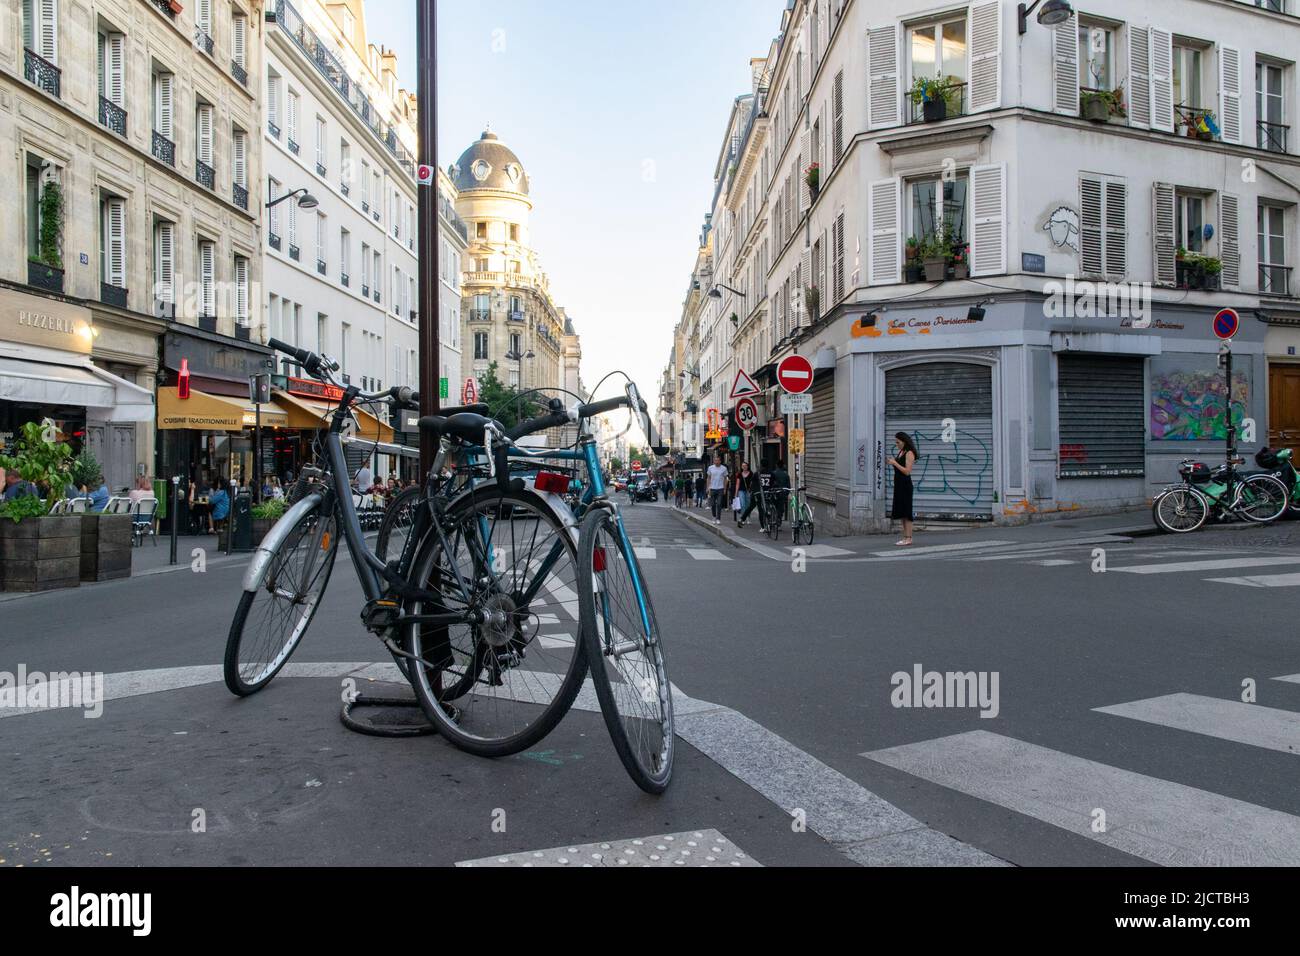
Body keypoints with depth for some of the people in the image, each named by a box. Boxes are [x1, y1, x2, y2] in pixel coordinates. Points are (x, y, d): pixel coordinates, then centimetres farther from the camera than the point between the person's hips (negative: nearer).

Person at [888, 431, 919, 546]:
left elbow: (907, 471, -18)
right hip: (898, 485, 9)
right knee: (900, 513, 10)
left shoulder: (909, 453, -11)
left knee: (906, 513, -6)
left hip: (905, 485, -9)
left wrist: (895, 463, -17)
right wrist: (891, 462, 7)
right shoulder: (900, 452, 15)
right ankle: (905, 537, 15)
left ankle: (908, 538, -3)